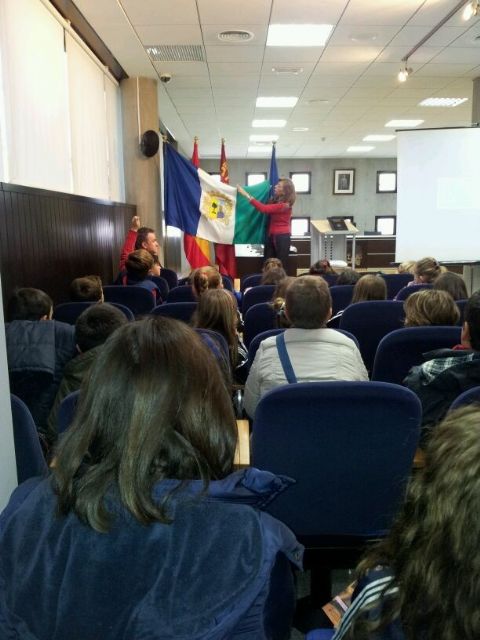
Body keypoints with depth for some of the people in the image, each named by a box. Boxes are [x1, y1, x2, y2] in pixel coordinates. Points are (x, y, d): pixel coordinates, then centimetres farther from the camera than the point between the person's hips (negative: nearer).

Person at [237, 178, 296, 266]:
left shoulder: (284, 205, -21)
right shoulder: (275, 200, 6)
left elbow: (263, 208, -28)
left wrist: (246, 195, -29)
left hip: (282, 237, -9)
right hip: (271, 235, 9)